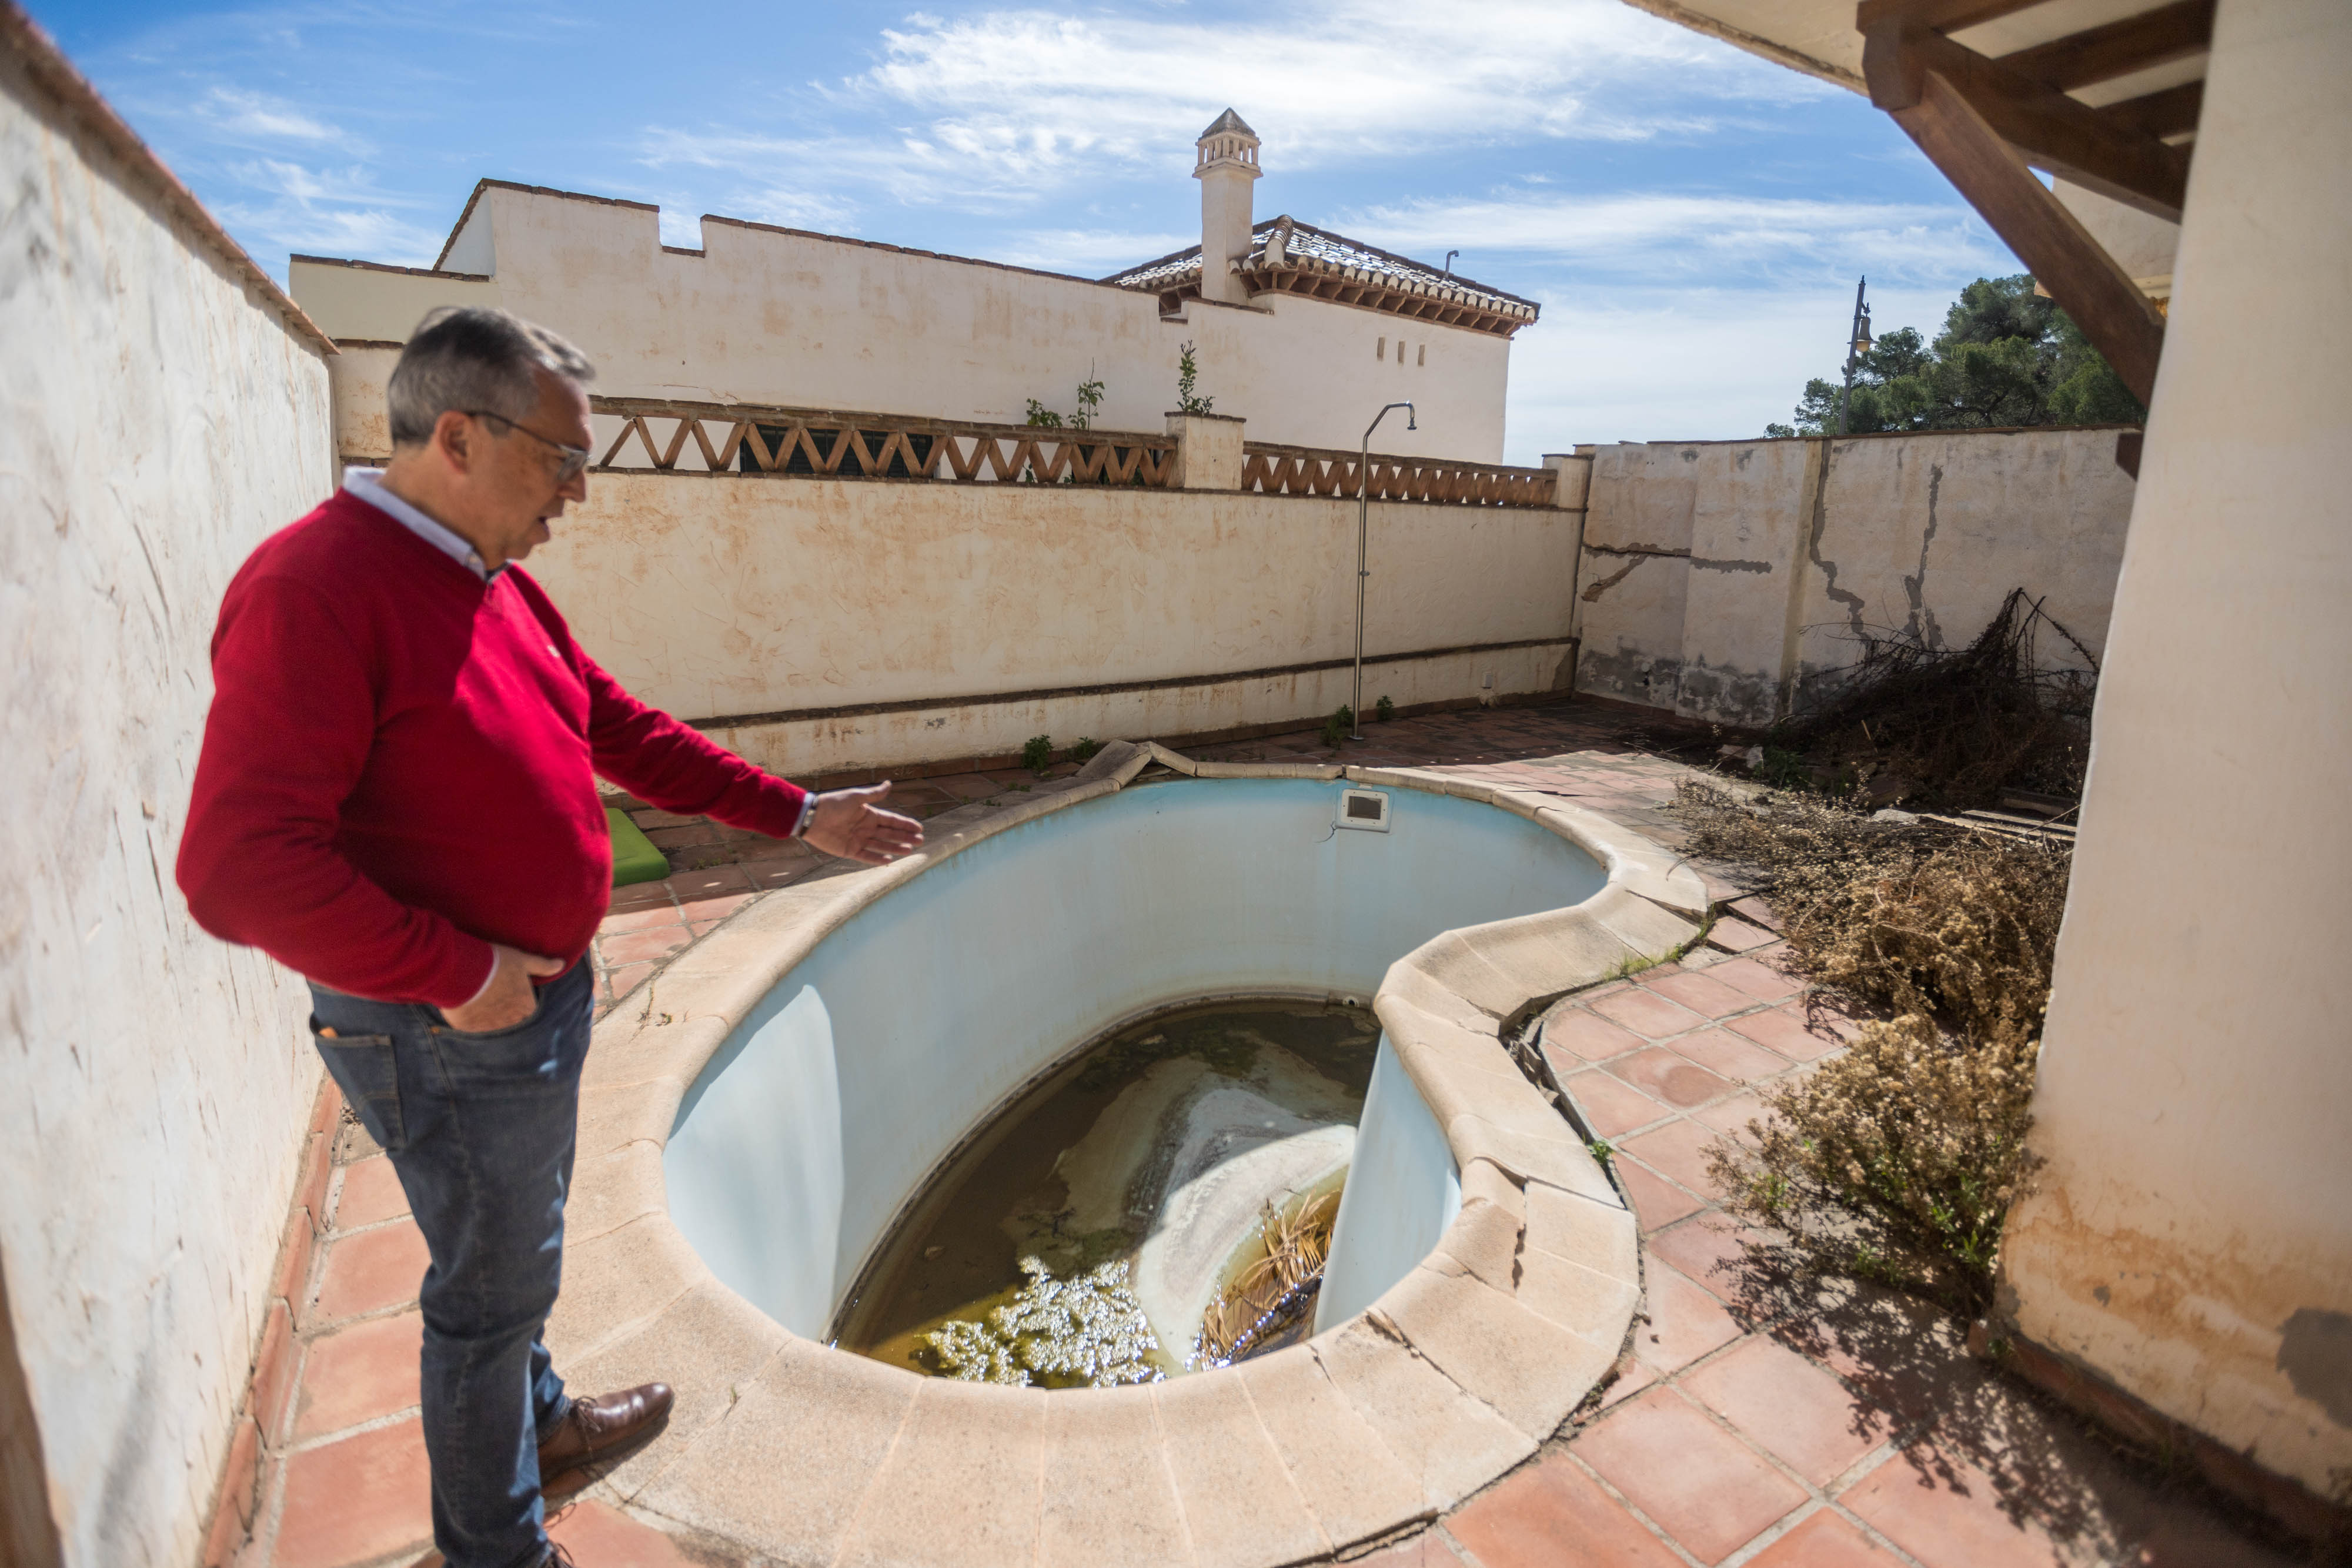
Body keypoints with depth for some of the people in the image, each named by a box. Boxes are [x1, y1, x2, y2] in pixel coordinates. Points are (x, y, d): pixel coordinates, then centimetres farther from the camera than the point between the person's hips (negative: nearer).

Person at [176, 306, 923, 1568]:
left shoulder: (498, 585, 6)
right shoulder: (316, 588, -24)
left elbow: (630, 733, 10)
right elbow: (242, 866, -28)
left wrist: (800, 815, 7)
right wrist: (458, 972, -22)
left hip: (536, 1001, 9)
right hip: (447, 1036, -9)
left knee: (515, 1248, 28)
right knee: (494, 1285, 11)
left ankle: (538, 1422, 52)